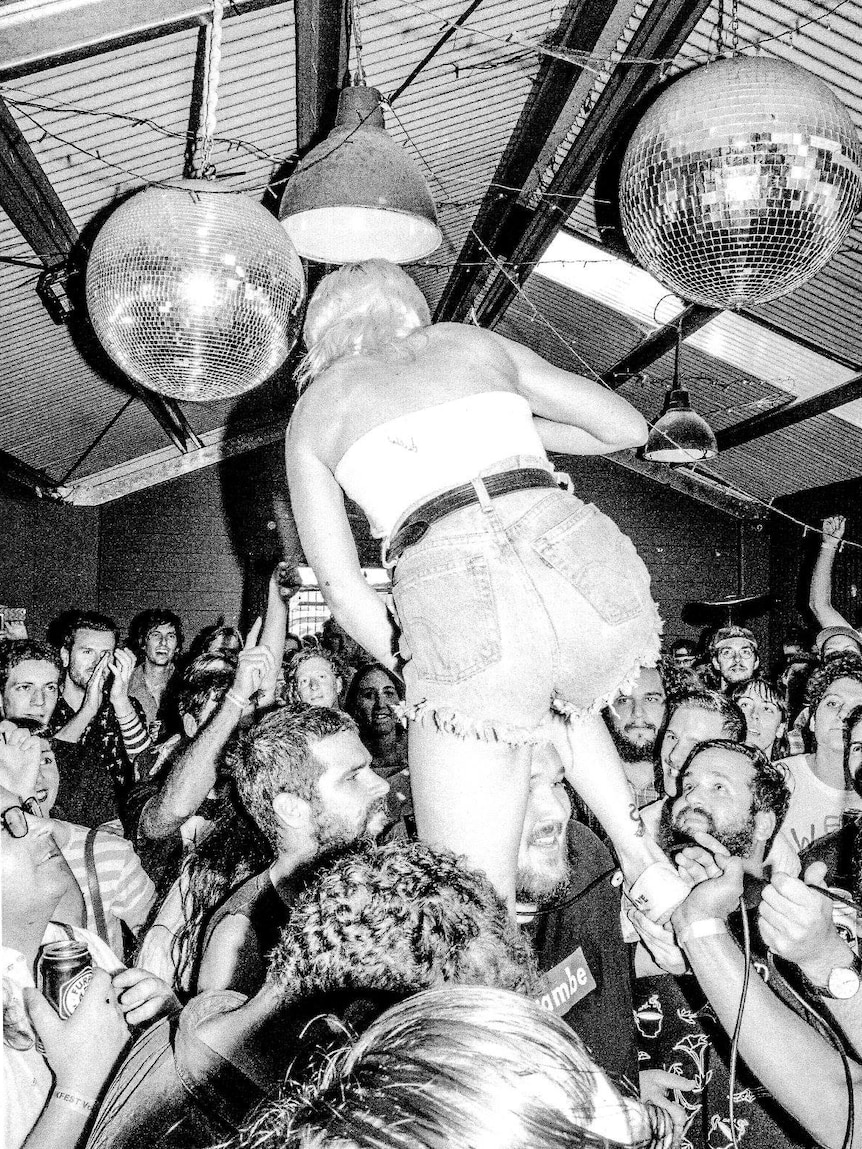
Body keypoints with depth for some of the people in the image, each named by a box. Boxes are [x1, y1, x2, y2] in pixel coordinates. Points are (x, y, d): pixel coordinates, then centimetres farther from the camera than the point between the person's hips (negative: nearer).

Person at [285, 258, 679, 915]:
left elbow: (341, 584, 13)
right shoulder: (473, 342, 25)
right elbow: (629, 426, 27)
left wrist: (421, 676, 23)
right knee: (558, 691, 39)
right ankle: (641, 855, 27)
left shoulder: (315, 408, 21)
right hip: (578, 558, 3)